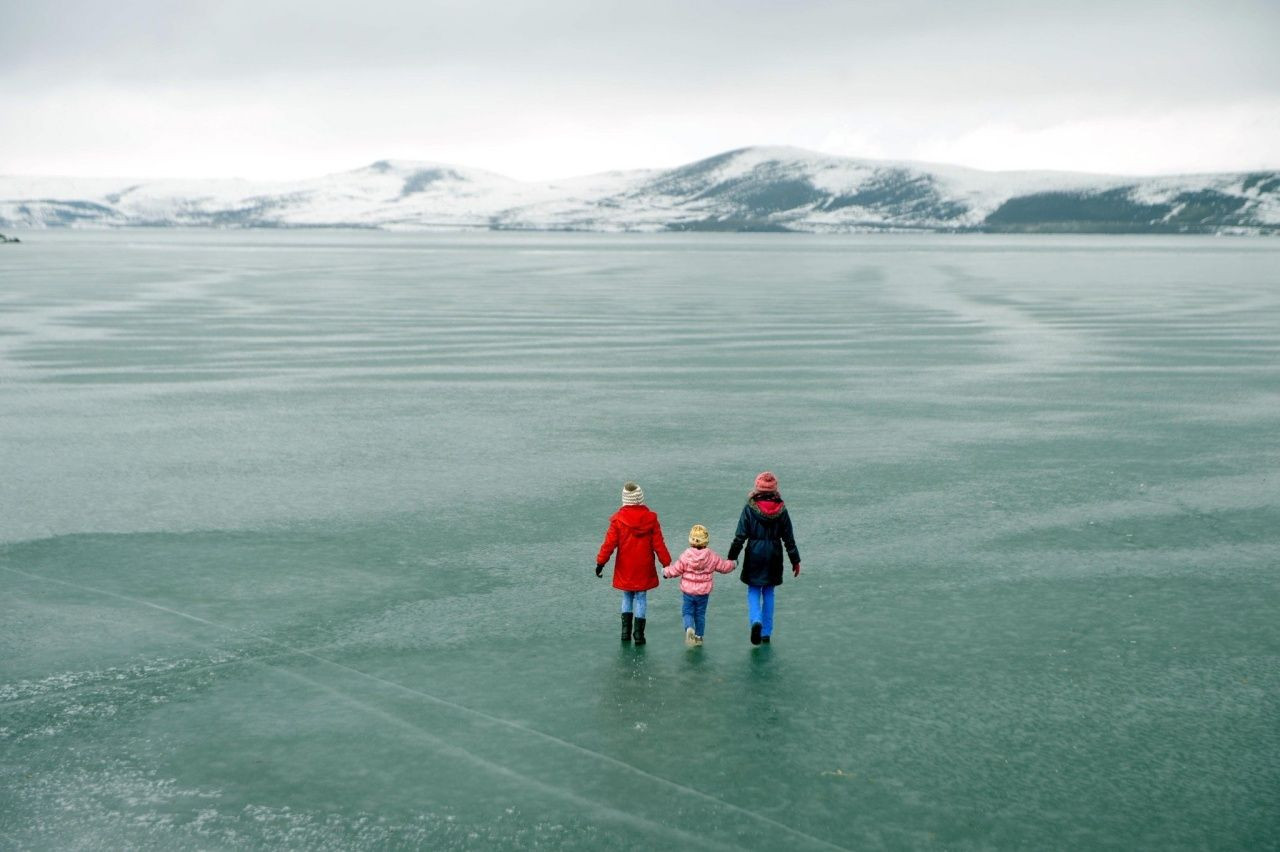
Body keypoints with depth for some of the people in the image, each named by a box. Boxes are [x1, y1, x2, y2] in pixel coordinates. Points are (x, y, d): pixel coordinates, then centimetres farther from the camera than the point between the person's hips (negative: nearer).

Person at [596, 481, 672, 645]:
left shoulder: (618, 519, -10)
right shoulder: (650, 518, -6)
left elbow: (609, 543, -9)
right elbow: (658, 544, -3)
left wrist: (600, 562, -1)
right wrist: (666, 564, 4)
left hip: (625, 568, 0)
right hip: (644, 569, 0)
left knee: (627, 596, 17)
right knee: (641, 598, 8)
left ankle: (626, 630, 13)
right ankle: (638, 634, 5)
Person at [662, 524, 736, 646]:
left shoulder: (685, 556, -12)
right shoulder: (712, 556, -8)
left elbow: (676, 569, -8)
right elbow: (724, 566, 4)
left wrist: (666, 571, 12)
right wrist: (732, 564, 26)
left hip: (688, 591, -2)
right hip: (704, 592, 2)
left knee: (687, 612, 9)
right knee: (700, 614, 15)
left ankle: (689, 628, -17)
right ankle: (698, 636, 21)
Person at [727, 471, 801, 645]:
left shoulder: (750, 508, -11)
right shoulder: (781, 509, -5)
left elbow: (740, 536, -9)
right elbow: (789, 538, 1)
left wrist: (732, 557, 0)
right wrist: (795, 560, 9)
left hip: (754, 555, -2)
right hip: (774, 556, 2)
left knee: (753, 591, 10)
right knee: (768, 593, 14)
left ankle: (756, 620, -17)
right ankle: (766, 632, 17)